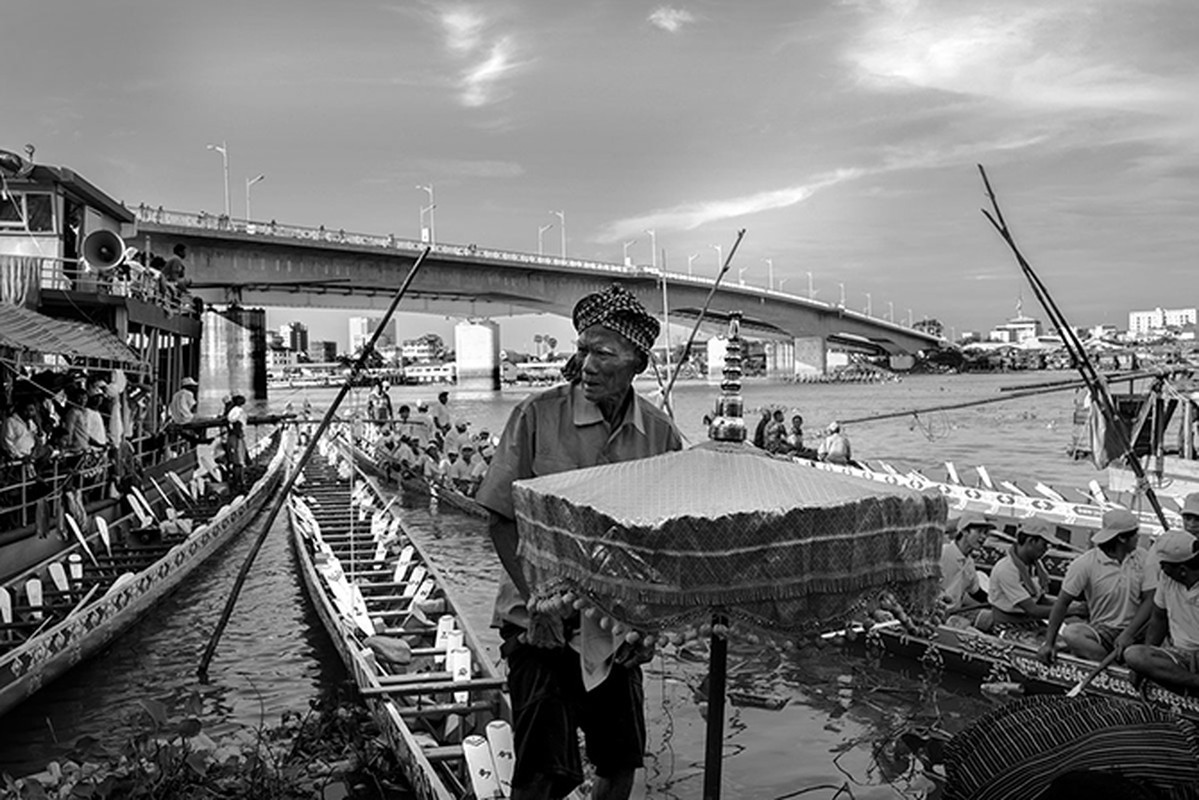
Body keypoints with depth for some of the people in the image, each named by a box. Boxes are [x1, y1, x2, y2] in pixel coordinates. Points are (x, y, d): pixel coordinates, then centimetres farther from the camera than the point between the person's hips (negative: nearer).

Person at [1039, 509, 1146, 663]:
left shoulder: (1142, 557, 3)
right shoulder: (1085, 564, -9)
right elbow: (1063, 603, -7)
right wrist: (1049, 643, -11)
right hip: (1102, 631, -3)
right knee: (1070, 633, -31)